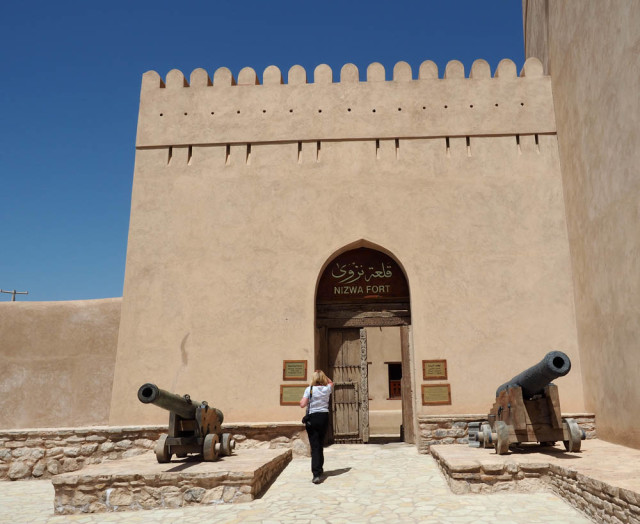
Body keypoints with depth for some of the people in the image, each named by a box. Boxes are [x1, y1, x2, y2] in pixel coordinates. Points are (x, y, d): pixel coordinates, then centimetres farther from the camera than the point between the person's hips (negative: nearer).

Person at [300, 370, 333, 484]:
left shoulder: (309, 389, -7)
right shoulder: (327, 389, 2)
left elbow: (302, 404, -12)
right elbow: (331, 382, 26)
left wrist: (303, 400, 8)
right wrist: (322, 374, 18)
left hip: (312, 418, -3)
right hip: (324, 417, 3)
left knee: (315, 446, -4)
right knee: (320, 444, 18)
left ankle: (317, 474, -15)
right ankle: (319, 469, 31)